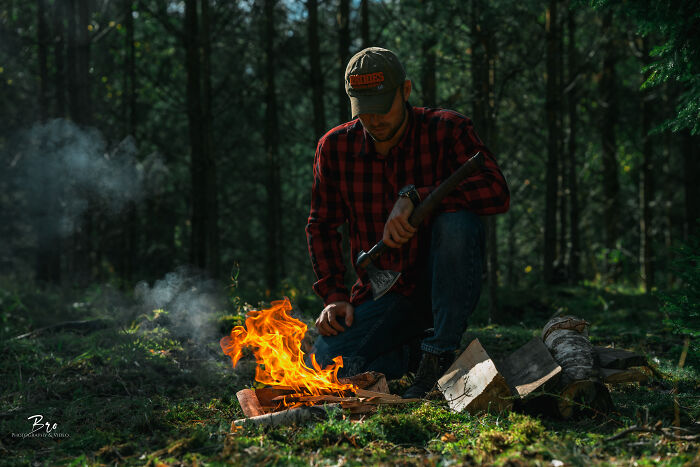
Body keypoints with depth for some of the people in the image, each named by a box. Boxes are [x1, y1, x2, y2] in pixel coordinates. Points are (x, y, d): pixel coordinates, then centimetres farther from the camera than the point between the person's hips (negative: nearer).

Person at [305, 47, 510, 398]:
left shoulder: (447, 130, -11)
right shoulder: (334, 147, -1)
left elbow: (497, 192, -27)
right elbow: (322, 227, 9)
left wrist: (413, 197, -35)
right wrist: (334, 294, -3)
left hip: (442, 283, -2)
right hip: (381, 294, 3)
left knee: (456, 220, -34)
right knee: (323, 366, -21)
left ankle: (440, 355, -21)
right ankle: (411, 353, 7)